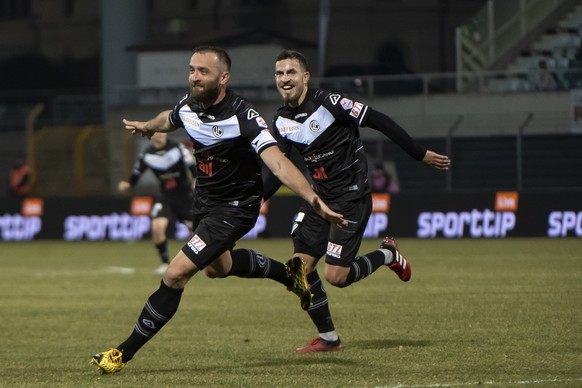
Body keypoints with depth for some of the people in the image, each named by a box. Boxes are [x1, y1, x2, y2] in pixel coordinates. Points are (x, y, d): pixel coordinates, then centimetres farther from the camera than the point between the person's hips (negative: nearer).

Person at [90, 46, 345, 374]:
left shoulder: (243, 118, -30)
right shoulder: (189, 105, -9)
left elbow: (279, 165, -39)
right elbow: (169, 119, 18)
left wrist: (314, 200, -53)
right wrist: (148, 126, 40)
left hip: (235, 208, -8)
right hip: (205, 199, 8)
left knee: (176, 274, -15)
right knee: (216, 268, 30)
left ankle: (124, 353, -5)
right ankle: (289, 272, 53)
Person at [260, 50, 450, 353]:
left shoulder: (328, 103, -18)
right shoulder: (282, 121, 4)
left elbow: (379, 122, -13)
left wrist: (421, 155, -10)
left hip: (351, 197, -7)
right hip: (320, 198, 7)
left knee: (336, 276, -14)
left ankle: (388, 255, 15)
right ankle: (328, 338, 13)